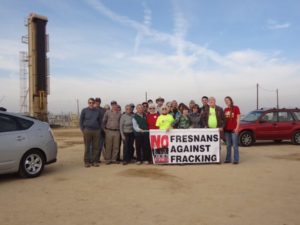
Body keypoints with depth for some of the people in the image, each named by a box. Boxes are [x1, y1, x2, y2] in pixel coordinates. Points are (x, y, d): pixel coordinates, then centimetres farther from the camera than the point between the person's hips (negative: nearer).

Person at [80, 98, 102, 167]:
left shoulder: (97, 111, 9)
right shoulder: (84, 110, 4)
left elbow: (100, 121, 15)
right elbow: (81, 121, 6)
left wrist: (99, 129, 6)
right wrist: (83, 130, -1)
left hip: (96, 131, 2)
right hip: (87, 130, -2)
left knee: (95, 147, 2)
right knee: (87, 147, 0)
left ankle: (94, 161, 10)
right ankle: (86, 161, 8)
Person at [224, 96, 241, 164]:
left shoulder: (236, 108, 0)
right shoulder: (225, 109, 14)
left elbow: (238, 118, -3)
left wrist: (237, 127, -11)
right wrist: (223, 127, 9)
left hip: (234, 129, -5)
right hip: (227, 129, 5)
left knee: (235, 145, -3)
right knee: (228, 145, 8)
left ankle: (236, 160, 1)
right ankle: (228, 159, 13)